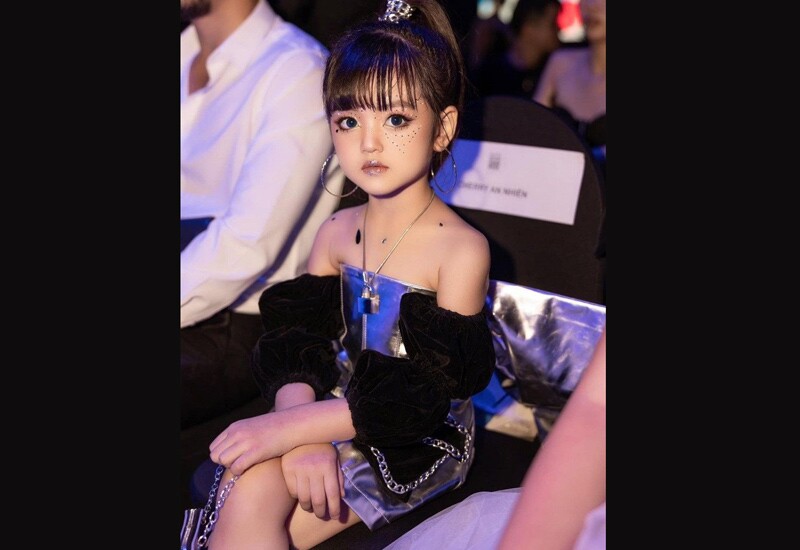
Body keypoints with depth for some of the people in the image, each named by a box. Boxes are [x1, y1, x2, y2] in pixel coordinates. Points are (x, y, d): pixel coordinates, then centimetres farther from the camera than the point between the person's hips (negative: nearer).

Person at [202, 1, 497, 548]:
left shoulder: (461, 248, -14)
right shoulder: (336, 231, 4)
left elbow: (430, 389, -19)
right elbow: (298, 339, -2)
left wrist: (288, 426, -24)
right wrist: (303, 434, -23)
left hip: (418, 443, -5)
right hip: (330, 418, 5)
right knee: (248, 492, -22)